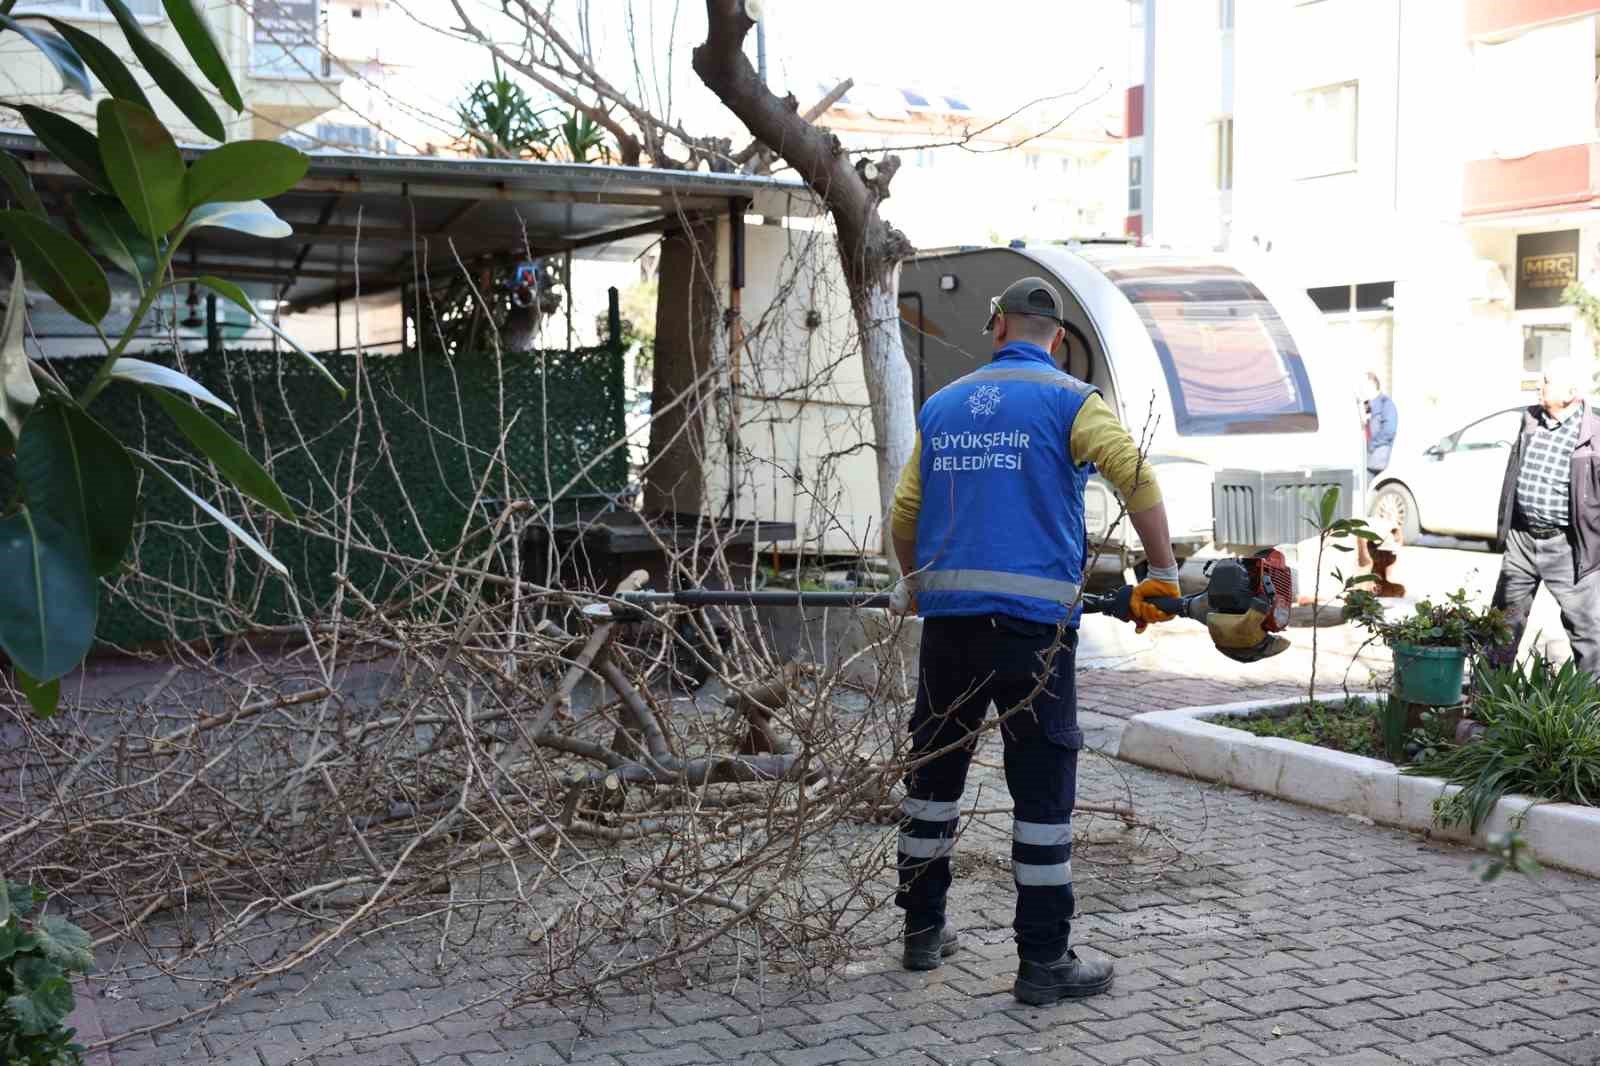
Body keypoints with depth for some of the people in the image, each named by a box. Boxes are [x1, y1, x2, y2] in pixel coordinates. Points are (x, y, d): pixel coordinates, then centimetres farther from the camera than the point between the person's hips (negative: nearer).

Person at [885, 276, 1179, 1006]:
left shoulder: (941, 407, 15)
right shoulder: (1068, 400, 1)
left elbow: (905, 513, 18)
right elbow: (1136, 478, -14)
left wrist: (913, 588, 34)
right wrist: (1162, 575, -6)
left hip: (947, 616, 5)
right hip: (1033, 622, -5)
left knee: (934, 773, 16)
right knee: (1043, 788, 1)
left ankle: (923, 931, 26)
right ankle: (1044, 962, 4)